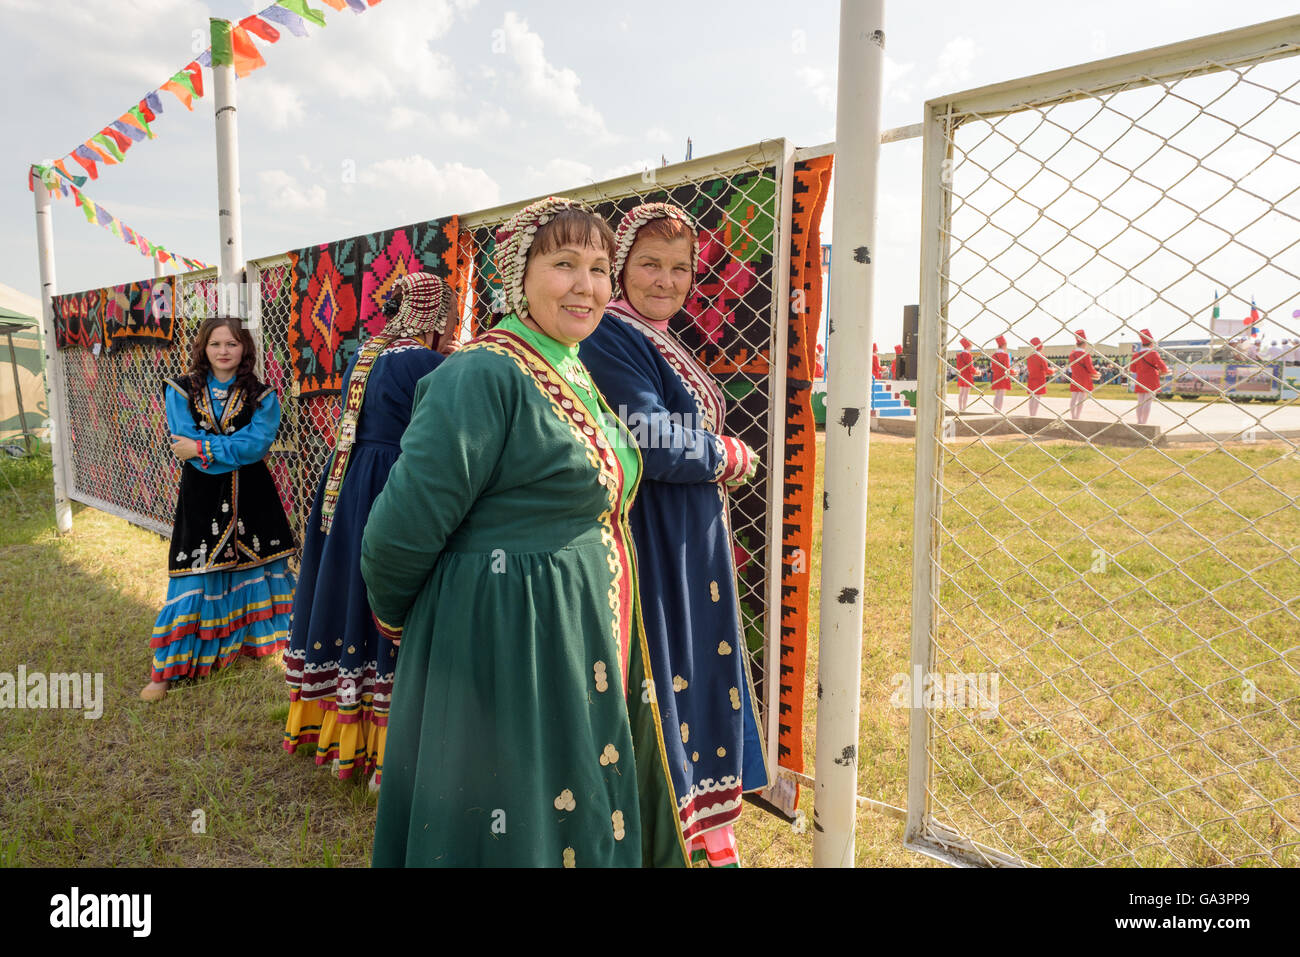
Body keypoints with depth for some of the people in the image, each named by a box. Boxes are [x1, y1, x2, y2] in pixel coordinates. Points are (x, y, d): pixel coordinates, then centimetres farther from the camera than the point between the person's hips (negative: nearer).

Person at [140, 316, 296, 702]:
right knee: (194, 579, 1)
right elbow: (185, 445, -10)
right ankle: (167, 669, 13)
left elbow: (259, 442, -13)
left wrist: (204, 447, -17)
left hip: (251, 499, 1)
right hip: (201, 498, -1)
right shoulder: (181, 391, 2)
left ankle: (264, 638, 29)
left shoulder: (261, 395, 2)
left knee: (258, 566, 9)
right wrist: (236, 450, -15)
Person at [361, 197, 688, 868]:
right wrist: (394, 615, -5)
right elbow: (402, 530, -20)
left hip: (590, 644, 9)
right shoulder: (485, 375, -20)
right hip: (508, 645, -8)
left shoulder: (576, 374, 10)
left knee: (580, 816, 23)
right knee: (516, 824, 10)